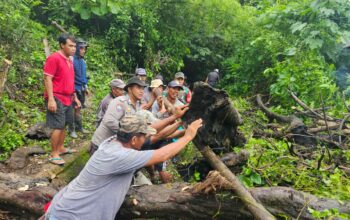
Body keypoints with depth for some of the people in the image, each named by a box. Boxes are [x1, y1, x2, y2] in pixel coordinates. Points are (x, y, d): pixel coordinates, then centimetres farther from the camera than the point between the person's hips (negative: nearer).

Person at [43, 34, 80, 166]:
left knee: (63, 125, 14)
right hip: (57, 99, -8)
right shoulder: (54, 58, -12)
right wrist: (50, 99, -22)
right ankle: (54, 154, 4)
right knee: (58, 127, -5)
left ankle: (61, 148, 27)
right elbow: (47, 79, -16)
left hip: (68, 98, 8)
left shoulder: (69, 60, 14)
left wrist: (75, 97, 20)